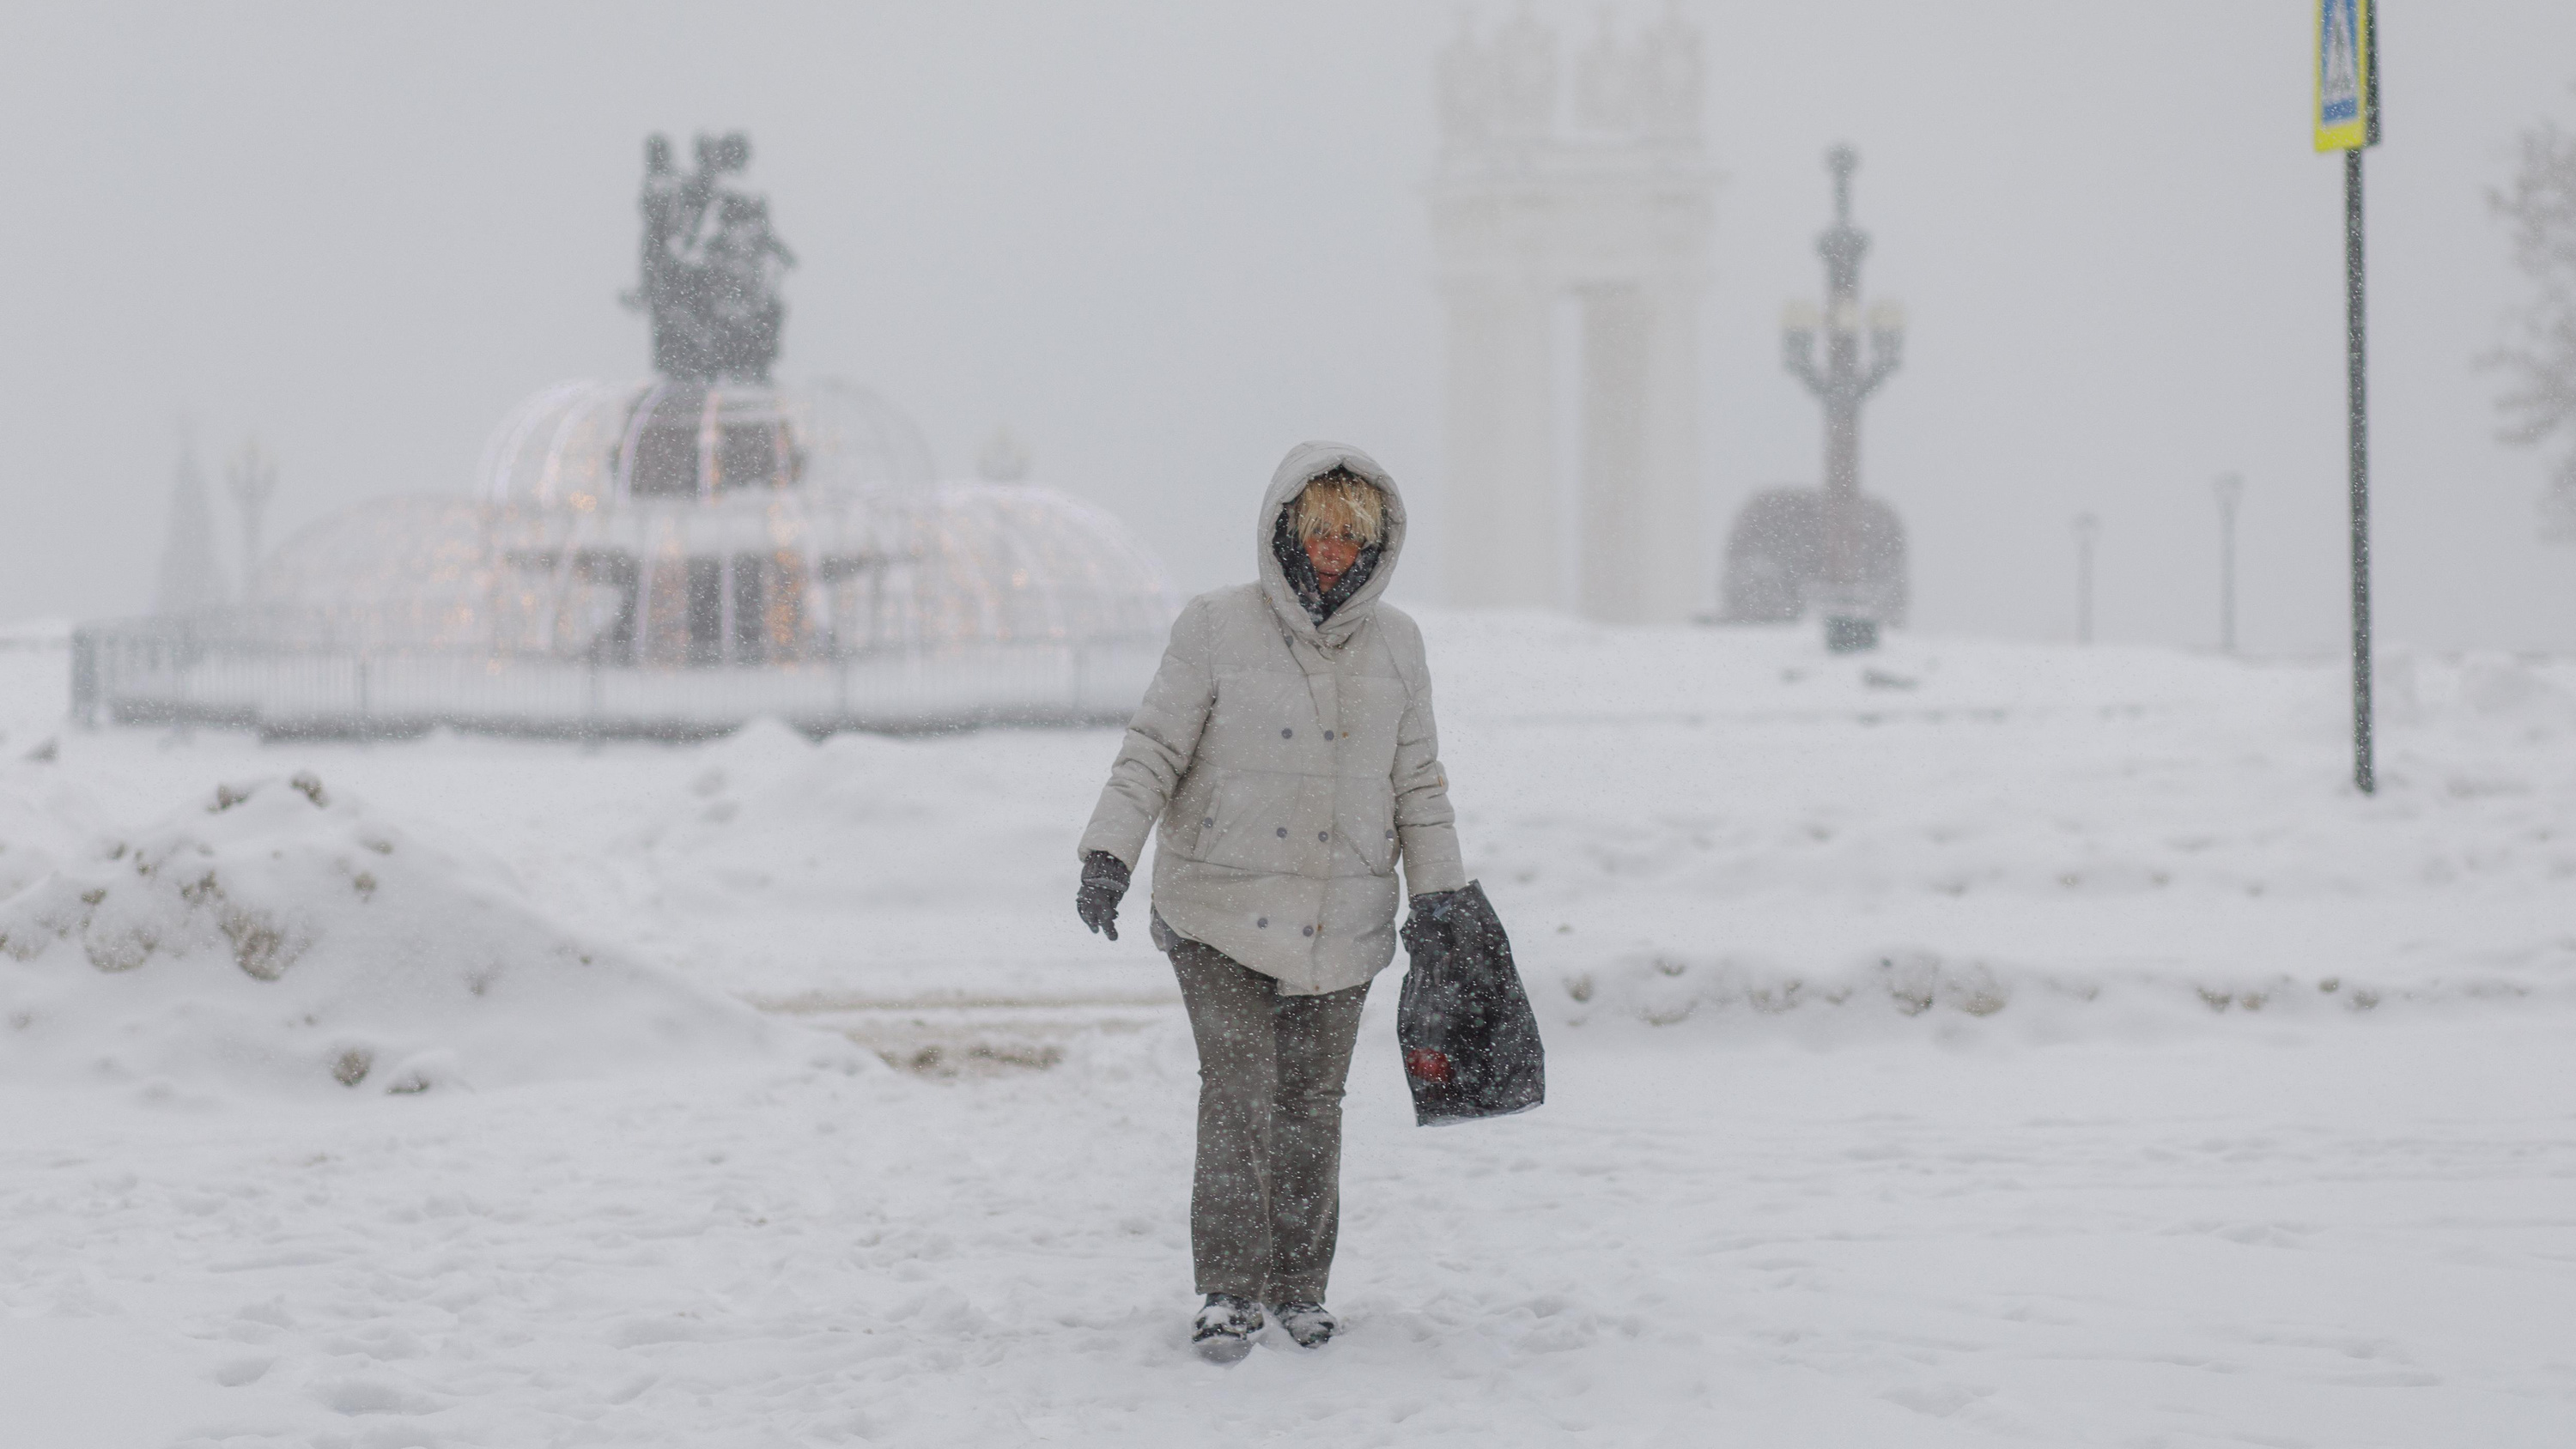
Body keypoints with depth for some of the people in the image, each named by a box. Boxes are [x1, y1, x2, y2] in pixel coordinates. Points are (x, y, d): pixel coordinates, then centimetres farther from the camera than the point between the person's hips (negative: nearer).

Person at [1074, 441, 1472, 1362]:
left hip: (1343, 922, 3)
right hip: (1223, 915, -3)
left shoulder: (1395, 644, 6)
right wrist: (1110, 852, -15)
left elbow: (1417, 778, 12)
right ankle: (1229, 1292, -5)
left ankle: (1299, 1284, 19)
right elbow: (1154, 749, -5)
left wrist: (1438, 896, 10)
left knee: (1312, 1104, 7)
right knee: (1237, 1098, -9)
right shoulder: (1216, 630, -5)